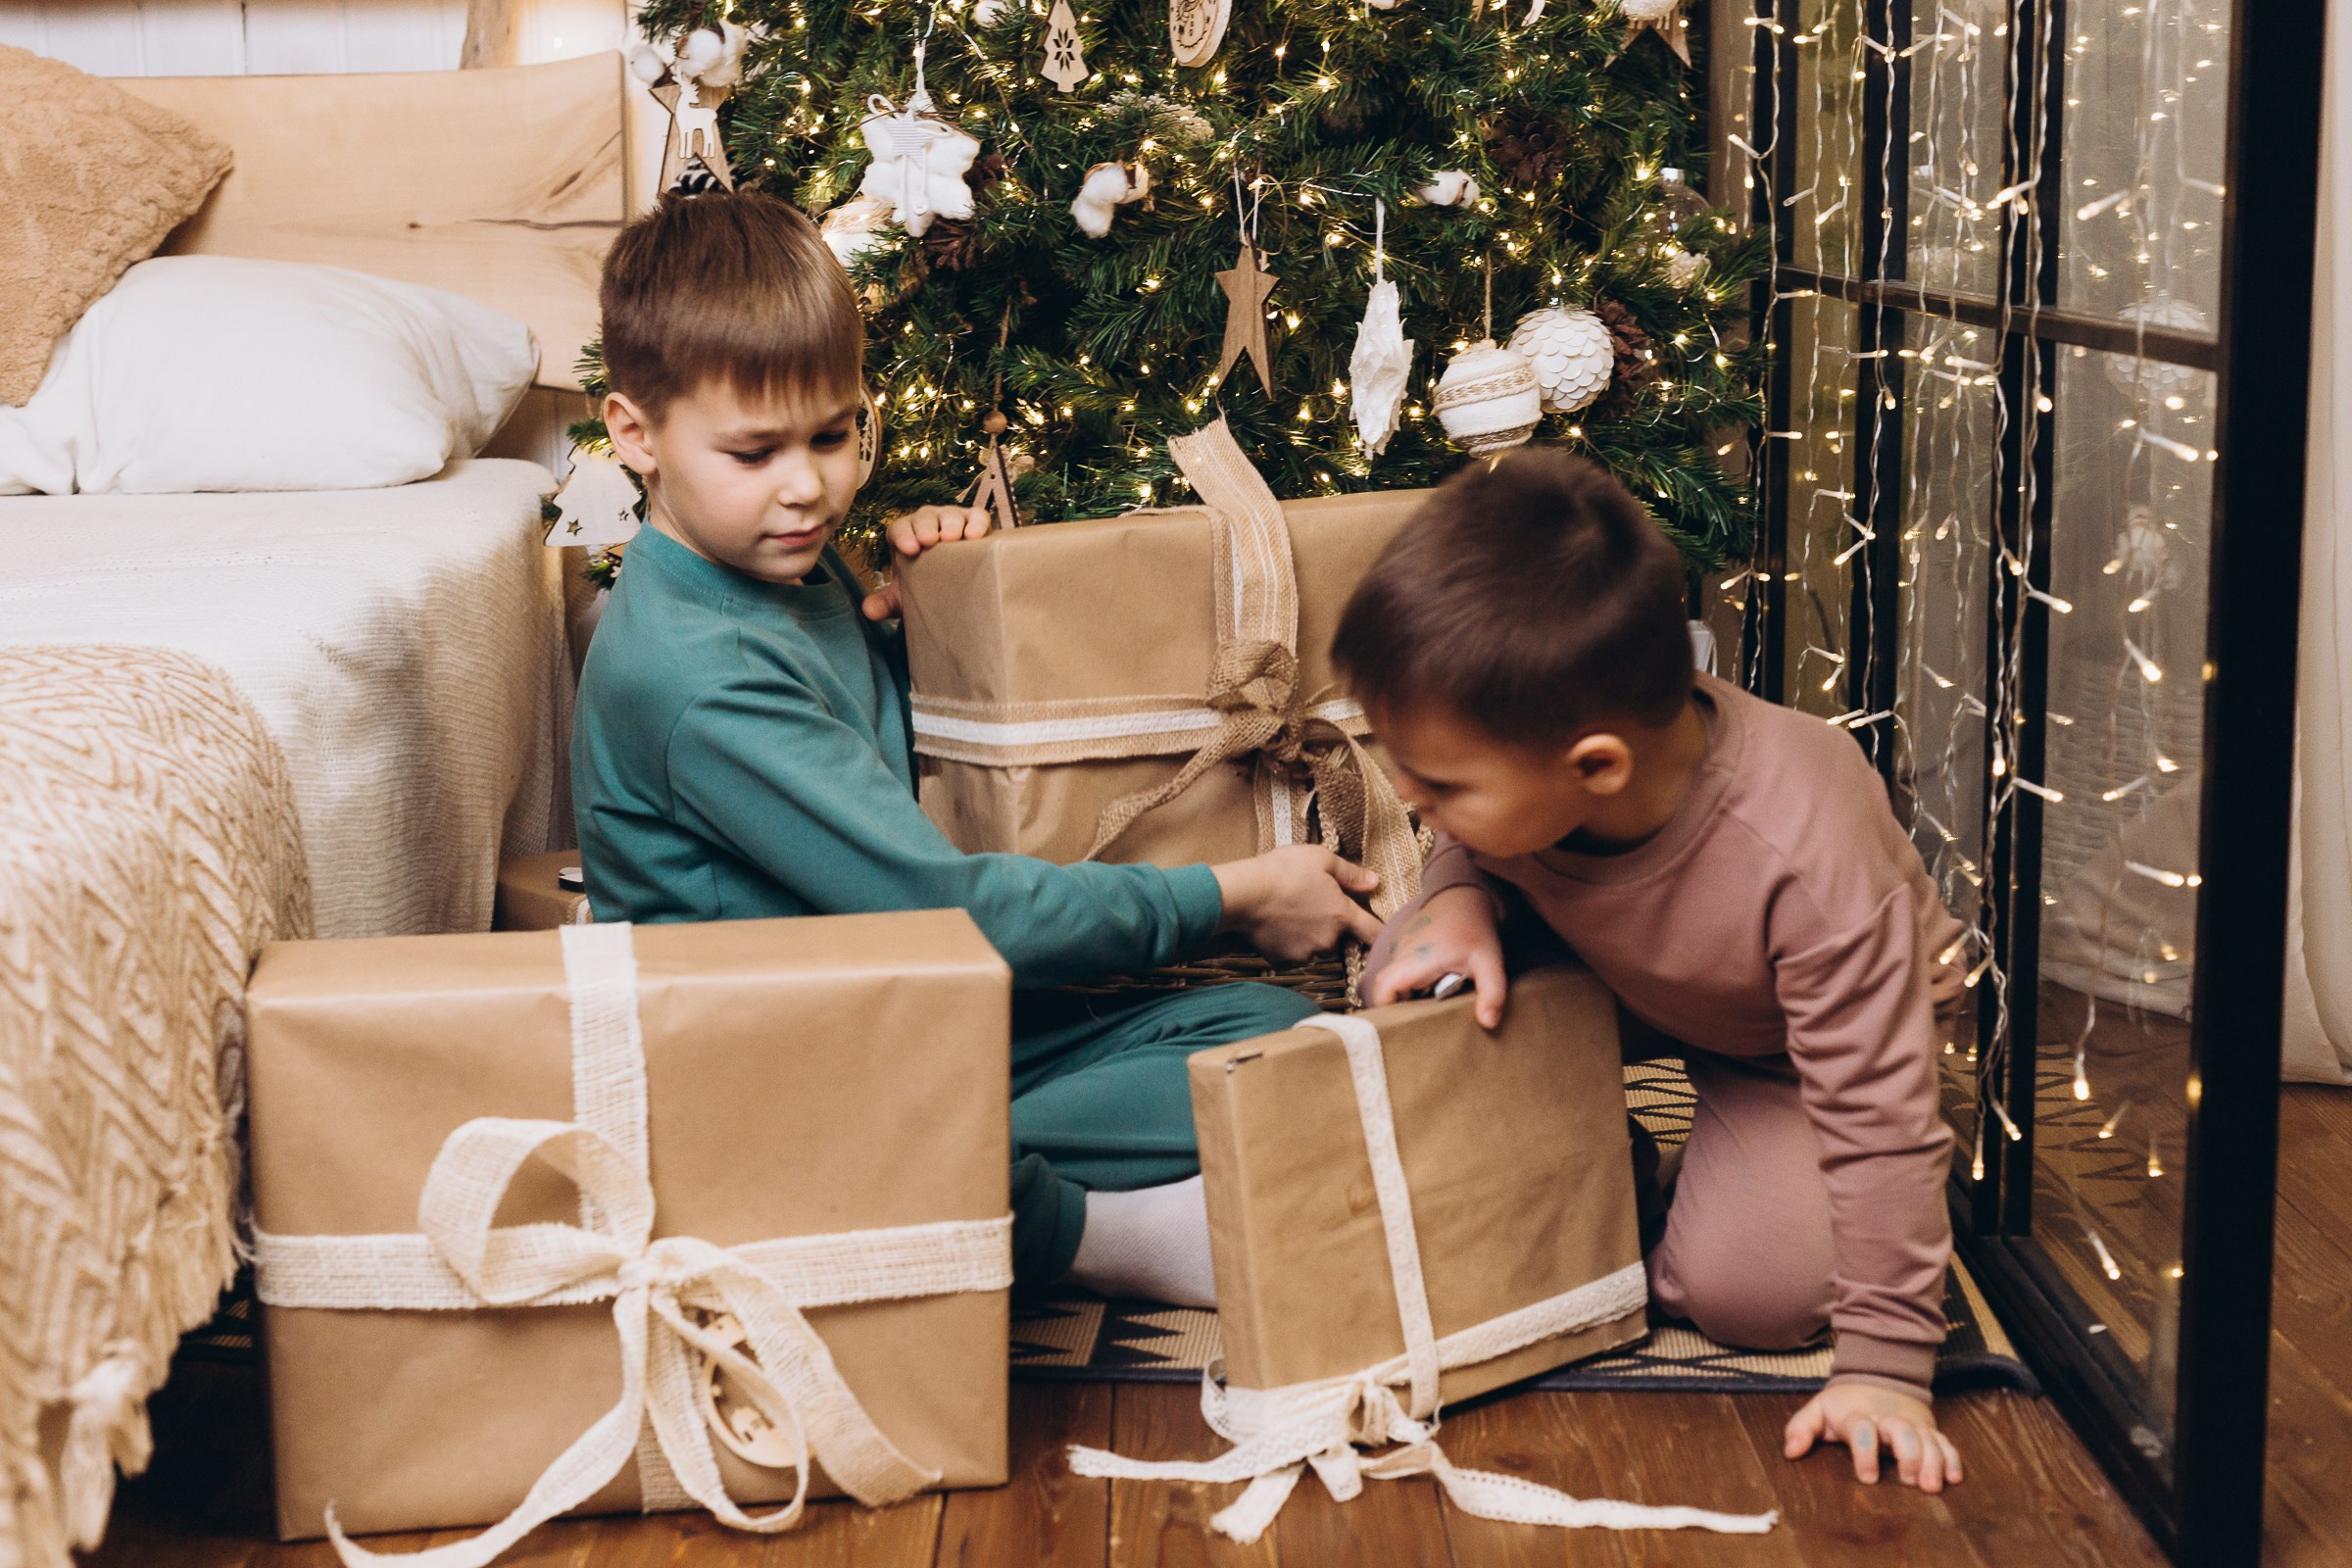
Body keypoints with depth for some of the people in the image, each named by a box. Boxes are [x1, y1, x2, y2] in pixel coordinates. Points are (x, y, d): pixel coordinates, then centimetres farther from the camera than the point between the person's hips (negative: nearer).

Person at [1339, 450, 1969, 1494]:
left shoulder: (1807, 858, -45)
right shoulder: (1519, 759, -31)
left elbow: (1880, 1115, -36)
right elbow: (1462, 848, -4)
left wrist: (1885, 1362, -33)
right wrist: (1455, 898, -29)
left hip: (1787, 1039, -5)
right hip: (1617, 977, 5)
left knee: (1757, 1287, -24)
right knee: (1406, 981, -17)